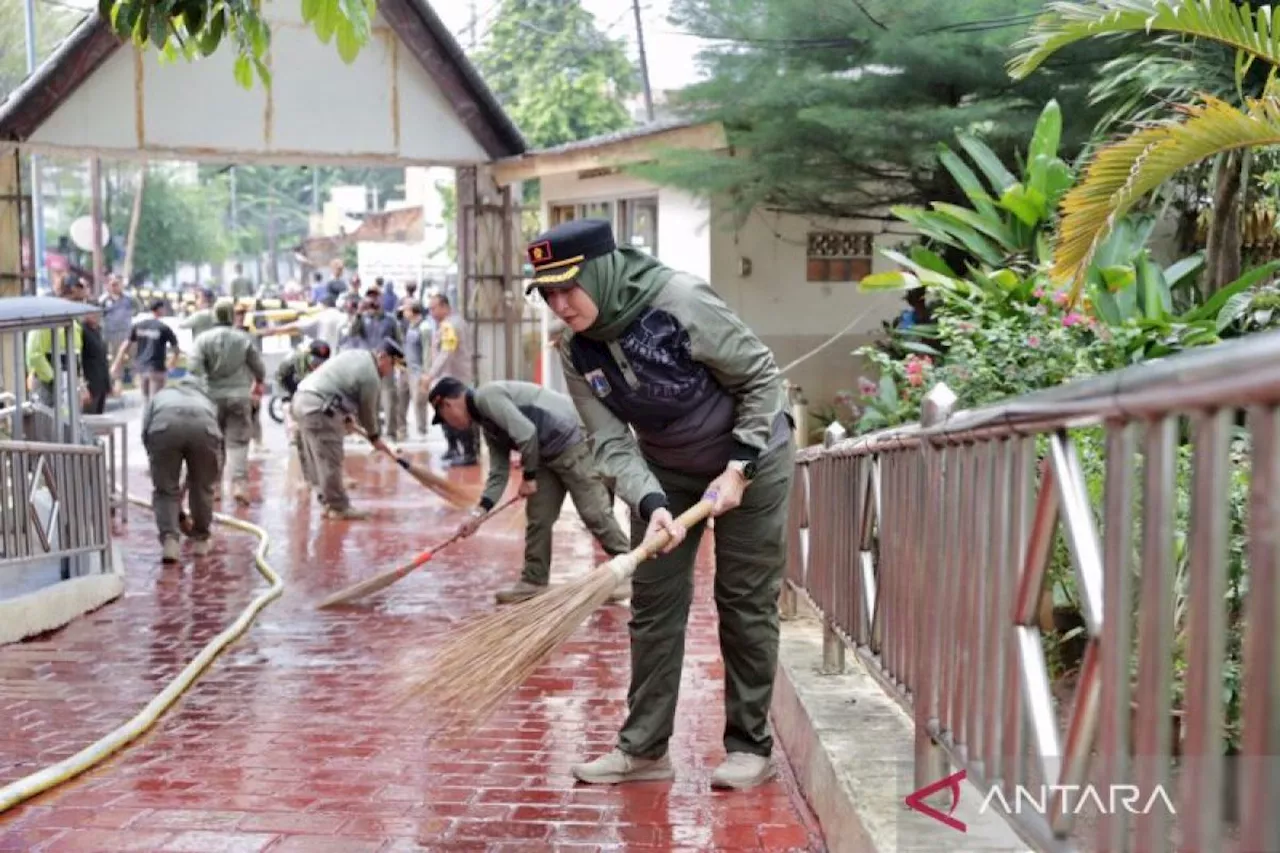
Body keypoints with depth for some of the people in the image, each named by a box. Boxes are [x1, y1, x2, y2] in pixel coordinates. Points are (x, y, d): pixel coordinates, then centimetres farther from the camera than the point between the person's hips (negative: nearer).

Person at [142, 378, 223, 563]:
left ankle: (169, 540, 2)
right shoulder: (204, 400, 43)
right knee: (202, 487, 25)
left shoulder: (158, 397, 41)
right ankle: (201, 539, 33)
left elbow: (145, 434, 31)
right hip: (204, 426, 1)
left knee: (165, 490, 16)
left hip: (164, 425, -1)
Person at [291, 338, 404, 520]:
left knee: (319, 458, 15)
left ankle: (329, 502, 23)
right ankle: (339, 507, 2)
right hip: (318, 408, -11)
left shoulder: (359, 356, 17)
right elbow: (367, 410, 1)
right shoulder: (371, 377, -10)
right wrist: (375, 437, 16)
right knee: (330, 460, -4)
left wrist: (347, 417, 23)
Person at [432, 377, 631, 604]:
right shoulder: (487, 425, 15)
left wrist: (528, 475, -9)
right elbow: (498, 472, 16)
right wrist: (479, 512, 10)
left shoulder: (486, 395, -15)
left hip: (571, 442, -10)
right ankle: (533, 581, 17)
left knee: (594, 514, -6)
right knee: (537, 518, 10)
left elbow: (526, 432, -23)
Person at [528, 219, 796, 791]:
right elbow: (611, 441, -16)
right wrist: (651, 504, -32)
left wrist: (738, 468, -23)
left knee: (746, 602, 0)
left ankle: (750, 745, 12)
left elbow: (761, 375, -20)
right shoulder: (576, 350, -13)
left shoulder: (680, 302, -30)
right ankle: (644, 748, 11)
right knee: (653, 604, 3)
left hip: (750, 457, -5)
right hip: (664, 473, 5)